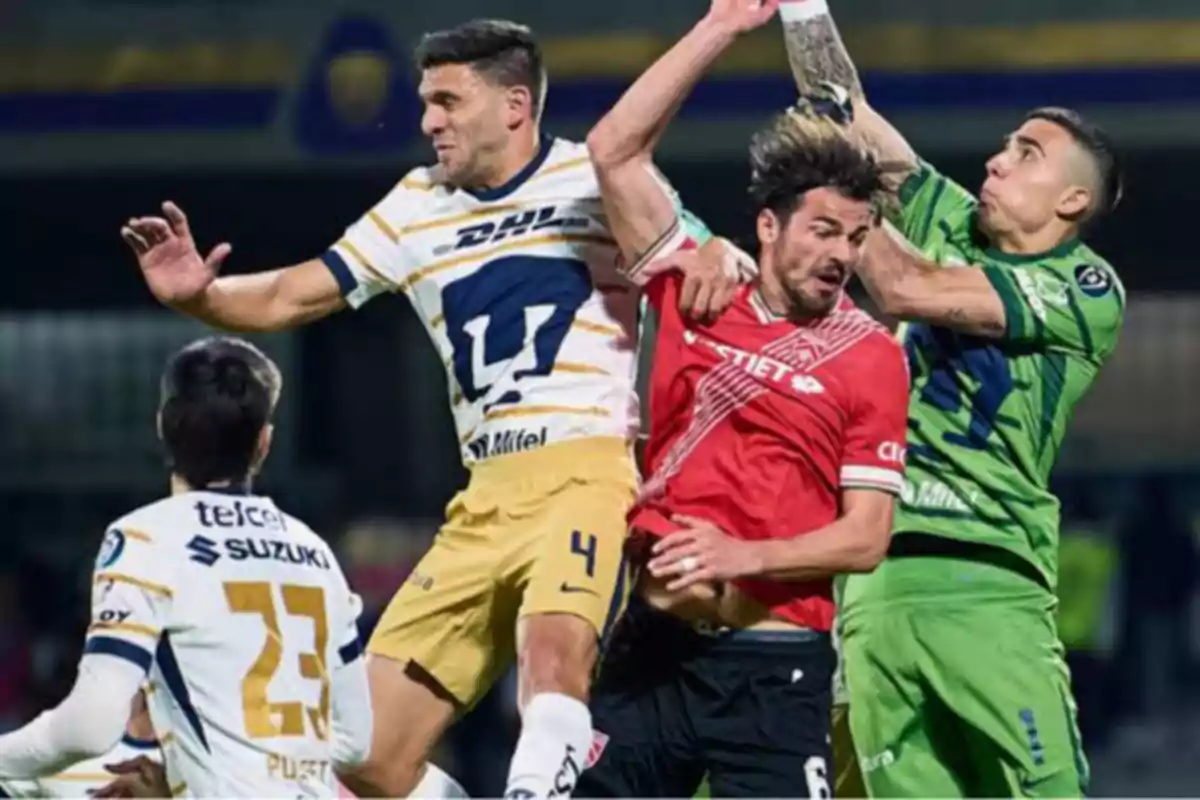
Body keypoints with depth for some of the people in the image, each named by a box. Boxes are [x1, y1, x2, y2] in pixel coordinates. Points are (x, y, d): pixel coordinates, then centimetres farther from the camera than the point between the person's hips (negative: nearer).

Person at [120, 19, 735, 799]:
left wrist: (713, 262, -22)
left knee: (552, 646, -38)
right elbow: (285, 299, 19)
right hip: (486, 500, 7)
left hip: (587, 473, -6)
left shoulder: (596, 180, 2)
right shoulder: (418, 207, 17)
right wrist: (198, 295, 0)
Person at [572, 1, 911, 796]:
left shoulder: (872, 356, -2)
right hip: (654, 642, 3)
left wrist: (745, 557, -19)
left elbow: (866, 536, -4)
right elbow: (616, 150, 4)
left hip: (773, 663, -3)